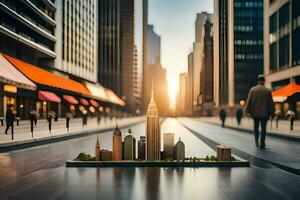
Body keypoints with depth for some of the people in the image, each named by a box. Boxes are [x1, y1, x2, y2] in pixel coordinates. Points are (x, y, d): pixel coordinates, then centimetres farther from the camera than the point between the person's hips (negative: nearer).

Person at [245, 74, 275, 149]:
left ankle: (256, 141, 7)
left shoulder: (252, 89, -2)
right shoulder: (267, 91, -5)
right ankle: (262, 144, 7)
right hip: (264, 113, -1)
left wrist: (248, 111, -2)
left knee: (256, 127, 17)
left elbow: (248, 101, -5)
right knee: (263, 128, 8)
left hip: (255, 113, 1)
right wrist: (271, 112, 6)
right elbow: (271, 103, -3)